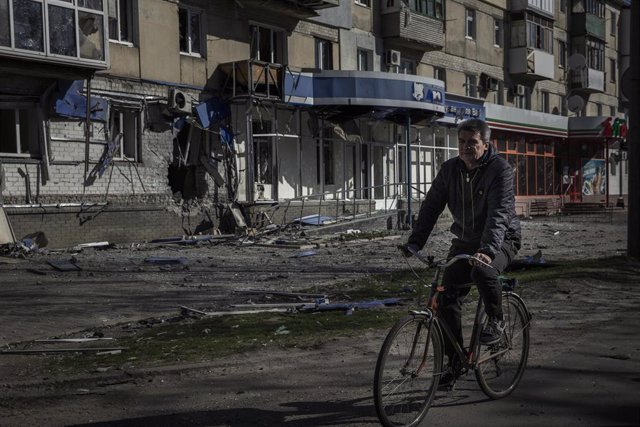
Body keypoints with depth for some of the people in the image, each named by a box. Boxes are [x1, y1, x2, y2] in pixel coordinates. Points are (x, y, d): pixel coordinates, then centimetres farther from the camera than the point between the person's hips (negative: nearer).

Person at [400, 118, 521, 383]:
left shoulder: (500, 170, -17)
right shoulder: (449, 169, -2)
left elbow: (499, 213, -29)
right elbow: (431, 207, -3)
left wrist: (488, 249, -43)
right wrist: (414, 242, -15)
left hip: (500, 240, -5)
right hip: (464, 241, 5)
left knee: (482, 271, -37)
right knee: (447, 298, -6)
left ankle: (496, 322, -7)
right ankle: (455, 361, 9)